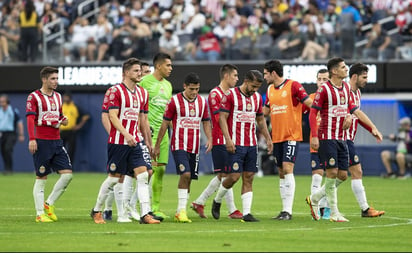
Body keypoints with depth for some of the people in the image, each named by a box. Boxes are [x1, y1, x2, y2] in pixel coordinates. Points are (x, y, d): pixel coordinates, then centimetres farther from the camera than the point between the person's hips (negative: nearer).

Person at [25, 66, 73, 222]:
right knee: (41, 178, -2)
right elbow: (30, 118, -12)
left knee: (67, 173, -3)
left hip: (56, 142, 6)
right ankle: (40, 214, 4)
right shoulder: (34, 97, -5)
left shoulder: (57, 96, 16)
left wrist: (63, 120, 4)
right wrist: (32, 139, -22)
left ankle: (49, 204, 12)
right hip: (41, 143, -6)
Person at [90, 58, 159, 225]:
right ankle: (96, 211, 19)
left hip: (134, 142, 6)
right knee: (114, 177, 1)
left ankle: (145, 214, -9)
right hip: (118, 142, -6)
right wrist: (126, 134, -27)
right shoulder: (116, 91, -8)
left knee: (142, 174, -7)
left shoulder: (139, 92, 14)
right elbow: (112, 115, -16)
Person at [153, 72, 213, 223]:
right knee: (185, 174, -21)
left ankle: (179, 213, 13)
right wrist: (157, 145, 1)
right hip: (179, 146, -5)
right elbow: (165, 124, 0)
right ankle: (182, 210, -17)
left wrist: (209, 139, 0)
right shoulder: (175, 101, -5)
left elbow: (206, 122, 17)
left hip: (194, 147, 5)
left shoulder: (202, 102, 9)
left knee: (189, 179, 6)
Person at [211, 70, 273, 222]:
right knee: (234, 176, -9)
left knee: (248, 178, 2)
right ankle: (217, 201, 16)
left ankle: (246, 213, 1)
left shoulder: (257, 97, 12)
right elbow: (222, 118, -9)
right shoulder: (230, 95, -6)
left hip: (252, 144, 6)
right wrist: (228, 139, -17)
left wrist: (268, 138, 17)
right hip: (236, 145, -6)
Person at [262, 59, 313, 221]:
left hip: (292, 136, -7)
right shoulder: (270, 90, 14)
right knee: (281, 173, 7)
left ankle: (288, 211, -16)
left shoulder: (293, 86, -7)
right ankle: (285, 209, 12)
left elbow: (310, 103, -8)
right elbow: (265, 111, 26)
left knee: (287, 169, -15)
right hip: (277, 137, 7)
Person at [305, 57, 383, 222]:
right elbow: (313, 113, -9)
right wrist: (314, 136, -18)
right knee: (332, 172, -8)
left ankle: (314, 199, 22)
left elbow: (355, 111, 20)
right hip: (327, 137, -7)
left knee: (342, 175, 5)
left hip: (342, 138, 7)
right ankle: (334, 213, -2)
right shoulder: (324, 89, -9)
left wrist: (373, 128, 14)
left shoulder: (346, 88, 13)